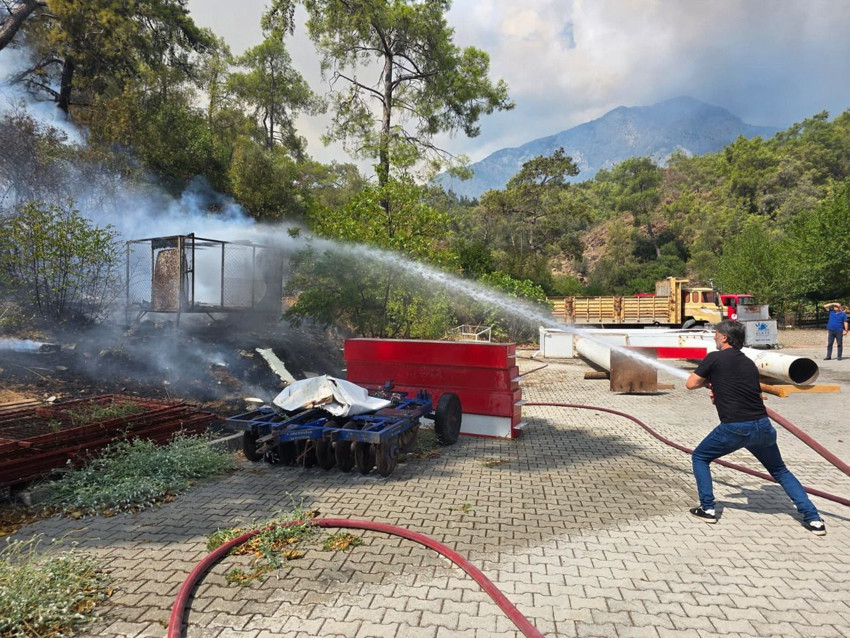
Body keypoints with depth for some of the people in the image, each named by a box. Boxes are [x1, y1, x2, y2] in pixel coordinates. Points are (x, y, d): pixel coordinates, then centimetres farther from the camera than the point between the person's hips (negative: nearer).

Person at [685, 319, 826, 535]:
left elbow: (690, 384, -1)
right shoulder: (749, 363, 17)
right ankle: (813, 519, 18)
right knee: (780, 471, 24)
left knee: (699, 457, 15)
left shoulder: (714, 358, -3)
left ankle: (707, 509, 11)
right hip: (762, 426, 6)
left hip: (734, 428, -6)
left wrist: (707, 382, 18)